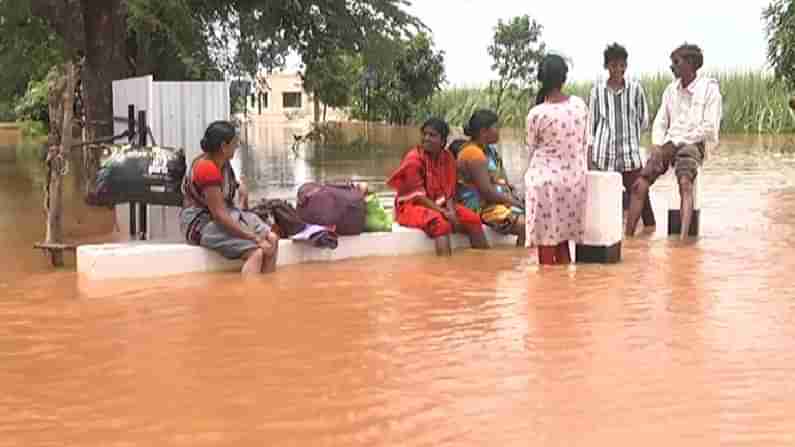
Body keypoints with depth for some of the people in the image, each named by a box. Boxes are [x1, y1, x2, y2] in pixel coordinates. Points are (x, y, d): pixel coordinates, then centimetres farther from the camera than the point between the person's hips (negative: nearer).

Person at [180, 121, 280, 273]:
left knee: (272, 239, -10)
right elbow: (219, 214, -26)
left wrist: (240, 187, 5)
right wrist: (254, 238, -25)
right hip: (202, 224, -9)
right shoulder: (207, 168, -23)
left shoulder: (223, 162, 4)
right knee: (256, 252, -26)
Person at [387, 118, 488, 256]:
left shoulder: (448, 158, 2)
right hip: (412, 205, -6)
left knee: (473, 219, -10)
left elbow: (449, 192, 4)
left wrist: (452, 212, -16)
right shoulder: (413, 158, -16)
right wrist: (443, 212, -24)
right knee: (441, 222, -35)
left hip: (439, 205, 7)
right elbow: (418, 196, -18)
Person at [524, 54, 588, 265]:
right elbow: (584, 142, 7)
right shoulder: (580, 105, -4)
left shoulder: (536, 114, -16)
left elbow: (532, 147, -1)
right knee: (563, 236, 17)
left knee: (546, 240, 6)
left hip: (545, 179, -4)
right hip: (574, 178, 4)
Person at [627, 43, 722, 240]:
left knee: (685, 182, -34)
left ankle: (683, 239, -48)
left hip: (694, 144, -5)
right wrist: (657, 146, -5)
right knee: (639, 184, -13)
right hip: (669, 145, 6)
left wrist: (676, 143, -10)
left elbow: (709, 128, -9)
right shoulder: (671, 89, 16)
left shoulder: (709, 89, -3)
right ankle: (628, 236, -13)